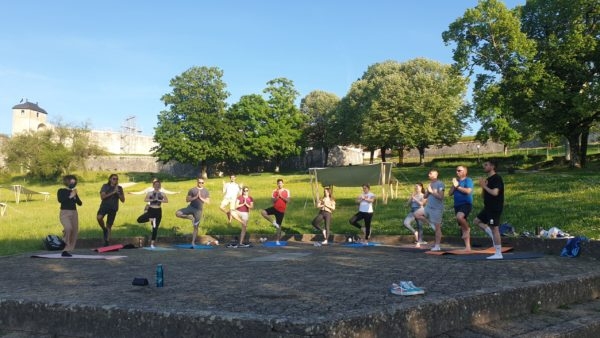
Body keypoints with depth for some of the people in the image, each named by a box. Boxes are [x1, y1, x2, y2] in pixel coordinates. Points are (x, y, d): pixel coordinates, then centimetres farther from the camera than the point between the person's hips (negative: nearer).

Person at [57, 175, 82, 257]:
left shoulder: (74, 192, 15)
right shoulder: (61, 191, 1)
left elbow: (80, 203, 9)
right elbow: (60, 200, -17)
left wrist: (75, 197, -7)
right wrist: (70, 196, -16)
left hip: (74, 213, 6)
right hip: (65, 212, -6)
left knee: (74, 232, 1)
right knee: (68, 228, -30)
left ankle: (66, 250, 8)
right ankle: (64, 242, -3)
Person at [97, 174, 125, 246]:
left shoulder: (119, 188, 7)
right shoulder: (105, 186, 2)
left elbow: (123, 200, 4)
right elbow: (102, 197, -11)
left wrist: (118, 193, -12)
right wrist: (112, 192, -17)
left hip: (113, 208, 1)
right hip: (104, 206, -1)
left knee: (109, 226, 4)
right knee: (99, 217, -30)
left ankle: (106, 242, 12)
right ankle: (104, 229, -3)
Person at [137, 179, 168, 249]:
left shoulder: (162, 194, 4)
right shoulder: (149, 193, 3)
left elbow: (167, 200, -9)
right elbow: (145, 199, -11)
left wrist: (159, 200, -19)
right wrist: (152, 199, -22)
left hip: (158, 211, 0)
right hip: (150, 210, 0)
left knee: (155, 228, 0)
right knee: (139, 220, -20)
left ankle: (152, 243, 6)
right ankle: (151, 219, 0)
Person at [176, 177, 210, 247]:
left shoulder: (206, 191, 4)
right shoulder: (192, 190, 1)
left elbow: (208, 201, 0)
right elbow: (187, 200, -3)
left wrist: (201, 198, -13)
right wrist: (195, 197, -16)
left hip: (198, 210, 0)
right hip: (191, 207, 0)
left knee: (196, 227, 3)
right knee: (177, 213, -20)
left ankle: (193, 242, 11)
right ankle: (190, 217, -2)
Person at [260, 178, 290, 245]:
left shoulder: (286, 191, 0)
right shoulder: (274, 191, 2)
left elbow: (288, 201, -10)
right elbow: (272, 201, -5)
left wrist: (281, 196, -16)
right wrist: (277, 196, -19)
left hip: (281, 210, -2)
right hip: (275, 208, 2)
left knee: (279, 225, 3)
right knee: (263, 212, -22)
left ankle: (277, 240, 14)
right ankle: (273, 222, -7)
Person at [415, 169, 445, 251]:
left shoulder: (440, 184, -11)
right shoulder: (430, 184, 13)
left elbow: (440, 196, -20)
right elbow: (425, 196, 13)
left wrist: (431, 191, -15)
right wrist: (427, 190, -5)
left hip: (437, 209, -8)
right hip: (428, 207, 8)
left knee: (437, 228, -3)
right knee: (416, 214, -6)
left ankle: (437, 246, 3)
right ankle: (431, 223, 7)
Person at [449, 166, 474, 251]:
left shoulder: (468, 180, -4)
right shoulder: (456, 181, 16)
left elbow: (468, 191, -20)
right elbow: (450, 193, 11)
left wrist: (458, 186, -12)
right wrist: (454, 185, -2)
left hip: (466, 204, -7)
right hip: (457, 205, 7)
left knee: (459, 217, -36)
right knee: (462, 227, 7)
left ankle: (467, 229, -9)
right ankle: (467, 247, 12)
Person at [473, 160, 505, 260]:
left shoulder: (497, 178, -14)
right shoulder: (488, 179, 14)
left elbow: (495, 192, -26)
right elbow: (484, 195, 18)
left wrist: (484, 186, -15)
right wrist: (483, 186, 0)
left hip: (495, 208, -10)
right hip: (488, 207, 10)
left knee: (494, 229, -7)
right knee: (477, 221, 13)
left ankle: (498, 254, -1)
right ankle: (492, 236, 13)